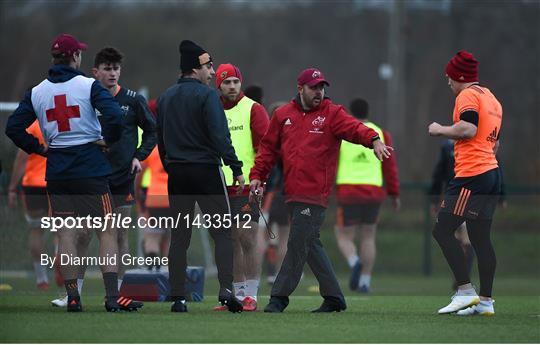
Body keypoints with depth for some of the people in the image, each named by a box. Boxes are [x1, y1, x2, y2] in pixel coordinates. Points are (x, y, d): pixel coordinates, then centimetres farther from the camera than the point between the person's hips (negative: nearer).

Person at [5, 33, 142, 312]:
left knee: (66, 233, 7)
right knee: (107, 231, 1)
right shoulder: (88, 86, -7)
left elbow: (13, 127, 5)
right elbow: (113, 114, -20)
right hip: (91, 168, -3)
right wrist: (109, 140, -3)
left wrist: (38, 148, 12)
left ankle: (72, 297, 3)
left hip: (57, 171, 3)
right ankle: (112, 297, -7)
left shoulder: (36, 92, 6)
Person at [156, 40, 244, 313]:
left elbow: (160, 139, 16)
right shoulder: (207, 95, -8)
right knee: (222, 232, -2)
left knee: (179, 236, 7)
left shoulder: (165, 98, 13)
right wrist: (236, 169, -13)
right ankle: (225, 288, -17)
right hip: (206, 169, -6)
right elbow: (220, 136, -15)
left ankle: (177, 298, 4)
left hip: (176, 173, 6)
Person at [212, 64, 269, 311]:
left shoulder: (253, 109, -2)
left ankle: (251, 295, -6)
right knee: (231, 242, 8)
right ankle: (238, 294, 14)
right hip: (221, 187, 5)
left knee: (247, 239, -9)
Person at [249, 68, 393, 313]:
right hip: (292, 192, 5)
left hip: (315, 193, -5)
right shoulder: (283, 115, 12)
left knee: (298, 244, -7)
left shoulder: (331, 113, 0)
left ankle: (279, 297, -2)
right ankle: (333, 297, 19)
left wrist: (373, 139, -38)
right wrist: (257, 176, 8)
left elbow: (353, 127, -18)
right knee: (310, 245, 10)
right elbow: (268, 147, 17)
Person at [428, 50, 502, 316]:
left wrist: (440, 130, -8)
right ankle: (485, 301, 6)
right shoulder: (492, 100, 22)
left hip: (471, 175, -10)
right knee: (481, 238, 9)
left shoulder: (467, 95, -7)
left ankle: (465, 291, -14)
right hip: (492, 172, 10)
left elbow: (468, 128, -22)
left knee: (442, 230, -8)